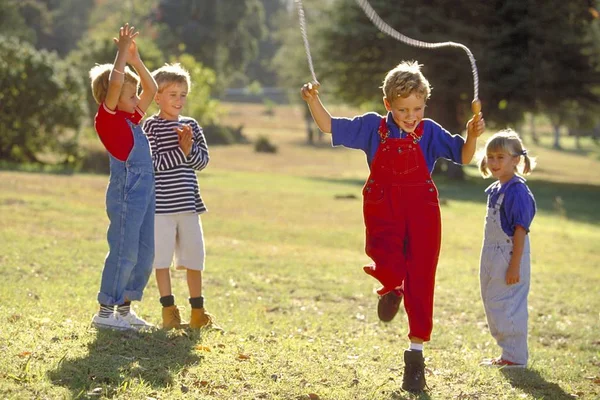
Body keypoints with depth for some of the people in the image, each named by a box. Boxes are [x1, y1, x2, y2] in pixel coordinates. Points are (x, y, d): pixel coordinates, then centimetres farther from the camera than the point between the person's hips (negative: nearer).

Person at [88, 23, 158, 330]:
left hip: (145, 191, 9)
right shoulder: (107, 118, -6)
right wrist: (122, 52, -14)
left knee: (145, 254, 10)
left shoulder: (131, 118, 17)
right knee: (124, 251, -9)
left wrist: (135, 59, 15)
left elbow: (151, 89, 24)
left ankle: (124, 308, 19)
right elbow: (114, 83, -21)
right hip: (126, 192, -9)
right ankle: (105, 312, -3)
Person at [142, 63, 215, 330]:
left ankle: (197, 311, 20)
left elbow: (203, 161, 6)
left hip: (188, 202, 5)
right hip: (161, 204, -5)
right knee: (162, 257, 2)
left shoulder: (190, 125, 9)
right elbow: (153, 163, -13)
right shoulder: (151, 126, -6)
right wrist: (181, 151, -15)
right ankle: (169, 310, 12)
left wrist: (190, 148, -12)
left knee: (194, 256, 10)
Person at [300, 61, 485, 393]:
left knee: (420, 283, 2)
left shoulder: (430, 132, -1)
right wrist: (313, 101, -14)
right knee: (388, 266, -26)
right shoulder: (373, 127, 0)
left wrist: (472, 135, -23)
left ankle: (416, 353, 14)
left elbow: (463, 156, -3)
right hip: (383, 207, 0)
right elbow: (330, 127, 2)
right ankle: (391, 287, 14)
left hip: (422, 210, 1)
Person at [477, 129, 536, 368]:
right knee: (492, 303, 15)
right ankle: (509, 354, 26)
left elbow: (520, 230, -20)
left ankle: (515, 357, 2)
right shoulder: (495, 190, 12)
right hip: (492, 257, 10)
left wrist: (514, 266, -22)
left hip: (510, 257, -10)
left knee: (504, 306, -8)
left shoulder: (517, 191, -17)